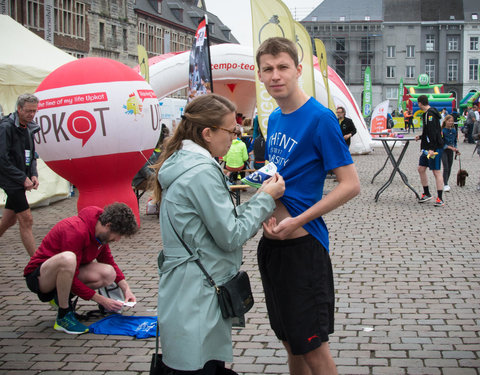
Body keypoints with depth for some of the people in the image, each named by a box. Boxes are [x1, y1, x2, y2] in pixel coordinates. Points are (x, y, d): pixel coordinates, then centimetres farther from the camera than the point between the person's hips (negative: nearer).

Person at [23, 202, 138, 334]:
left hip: (66, 272, 8)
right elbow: (71, 280, -26)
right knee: (67, 259, -41)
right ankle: (63, 316, -22)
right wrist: (101, 300, -22)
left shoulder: (101, 231, -3)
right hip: (39, 277, -8)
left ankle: (60, 296, 3)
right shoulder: (77, 231, -29)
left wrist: (126, 288, 1)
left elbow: (108, 260, 14)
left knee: (109, 274, -14)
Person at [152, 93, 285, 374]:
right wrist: (266, 199, -5)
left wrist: (260, 200, 8)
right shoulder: (202, 172, -19)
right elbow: (231, 236, -16)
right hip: (196, 301, -10)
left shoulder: (183, 162, 12)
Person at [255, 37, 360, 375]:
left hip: (303, 243, -8)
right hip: (271, 242, 8)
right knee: (291, 341, 19)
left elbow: (351, 185, -18)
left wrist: (297, 221, -21)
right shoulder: (274, 119, 9)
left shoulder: (320, 118, -15)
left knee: (312, 346, 1)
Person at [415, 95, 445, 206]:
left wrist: (432, 148, -26)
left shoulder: (430, 114, -16)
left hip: (435, 148, -10)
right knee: (421, 169, 11)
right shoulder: (426, 114, 14)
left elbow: (433, 132, -23)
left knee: (436, 172, -6)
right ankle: (426, 194, 23)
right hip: (427, 148, 10)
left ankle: (440, 199, -3)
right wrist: (421, 137, 37)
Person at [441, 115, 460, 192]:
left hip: (451, 151, 6)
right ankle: (445, 185, -17)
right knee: (446, 167, -14)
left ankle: (446, 182, 22)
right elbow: (442, 143, -14)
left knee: (449, 167, 9)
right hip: (443, 150, -6)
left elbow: (455, 141, 16)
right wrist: (450, 147, -20)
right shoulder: (442, 131, -12)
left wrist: (455, 149, 3)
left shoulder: (454, 131, 6)